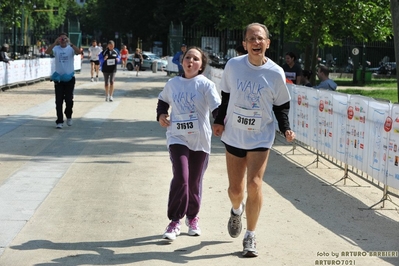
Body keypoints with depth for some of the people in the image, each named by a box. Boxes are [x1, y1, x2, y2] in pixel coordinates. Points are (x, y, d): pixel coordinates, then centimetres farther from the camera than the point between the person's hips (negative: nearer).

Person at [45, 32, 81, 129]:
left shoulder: (71, 48, -2)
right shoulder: (56, 48, 0)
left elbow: (78, 52, -23)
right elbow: (47, 52, -20)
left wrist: (70, 43, -33)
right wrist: (55, 43, -31)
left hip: (69, 78, -1)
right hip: (58, 78, 1)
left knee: (69, 99, -1)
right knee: (59, 101, 0)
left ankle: (68, 116, 26)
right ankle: (59, 121, 6)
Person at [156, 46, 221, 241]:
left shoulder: (206, 85, -5)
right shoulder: (172, 84, 5)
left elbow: (217, 108, -14)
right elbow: (162, 101, 25)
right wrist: (161, 115, 6)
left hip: (200, 140, -1)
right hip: (177, 138, 1)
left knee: (194, 182, 9)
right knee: (180, 178, -16)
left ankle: (192, 217, 32)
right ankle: (174, 221, -5)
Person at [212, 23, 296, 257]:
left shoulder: (276, 73, -10)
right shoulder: (233, 65, -7)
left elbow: (281, 105, 1)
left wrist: (286, 128, -13)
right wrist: (219, 121, 2)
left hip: (261, 139, -2)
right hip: (234, 136, 2)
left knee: (254, 184, -14)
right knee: (235, 189, 9)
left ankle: (250, 236, 3)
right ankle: (237, 211, 47)